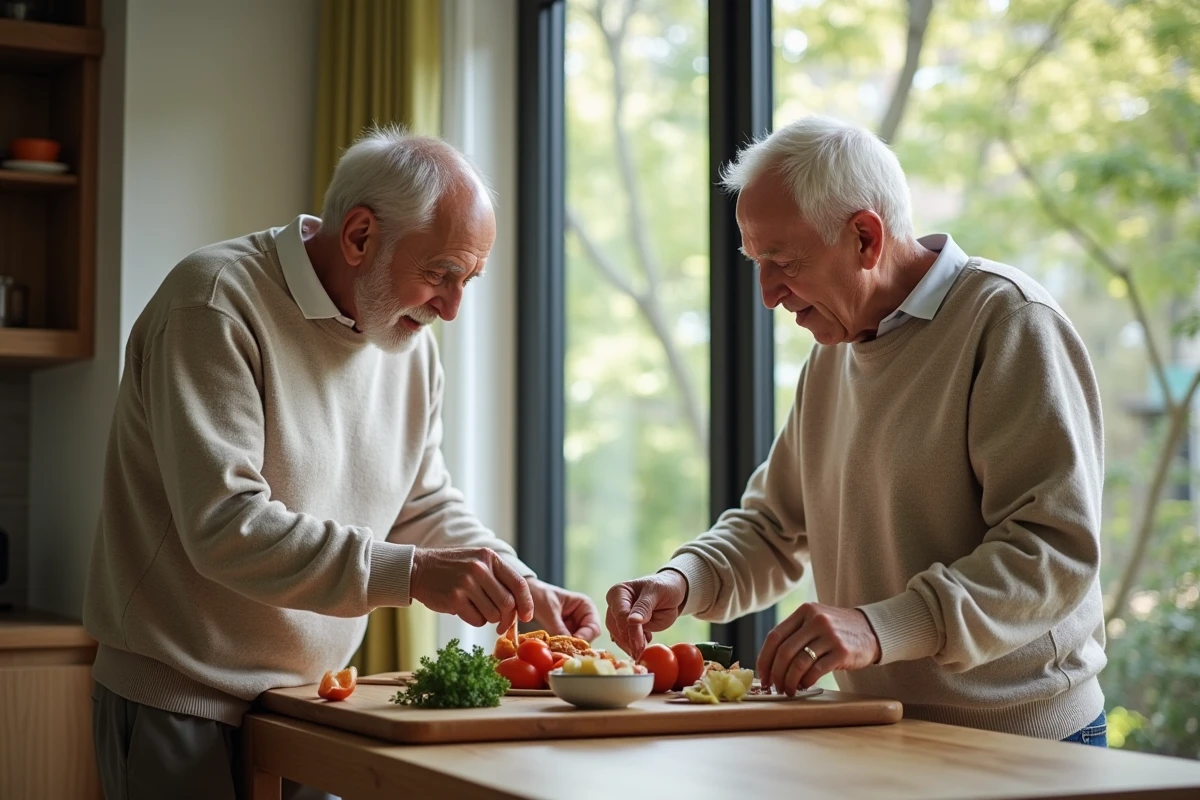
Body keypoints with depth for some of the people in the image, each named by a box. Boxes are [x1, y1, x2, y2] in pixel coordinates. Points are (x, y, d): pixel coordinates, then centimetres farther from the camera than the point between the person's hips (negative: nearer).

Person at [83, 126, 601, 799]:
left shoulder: (413, 343, 6)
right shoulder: (217, 303, -18)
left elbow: (425, 506, 13)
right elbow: (224, 526, -27)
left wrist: (523, 589, -4)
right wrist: (410, 573, -33)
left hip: (311, 698, 7)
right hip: (183, 708, -6)